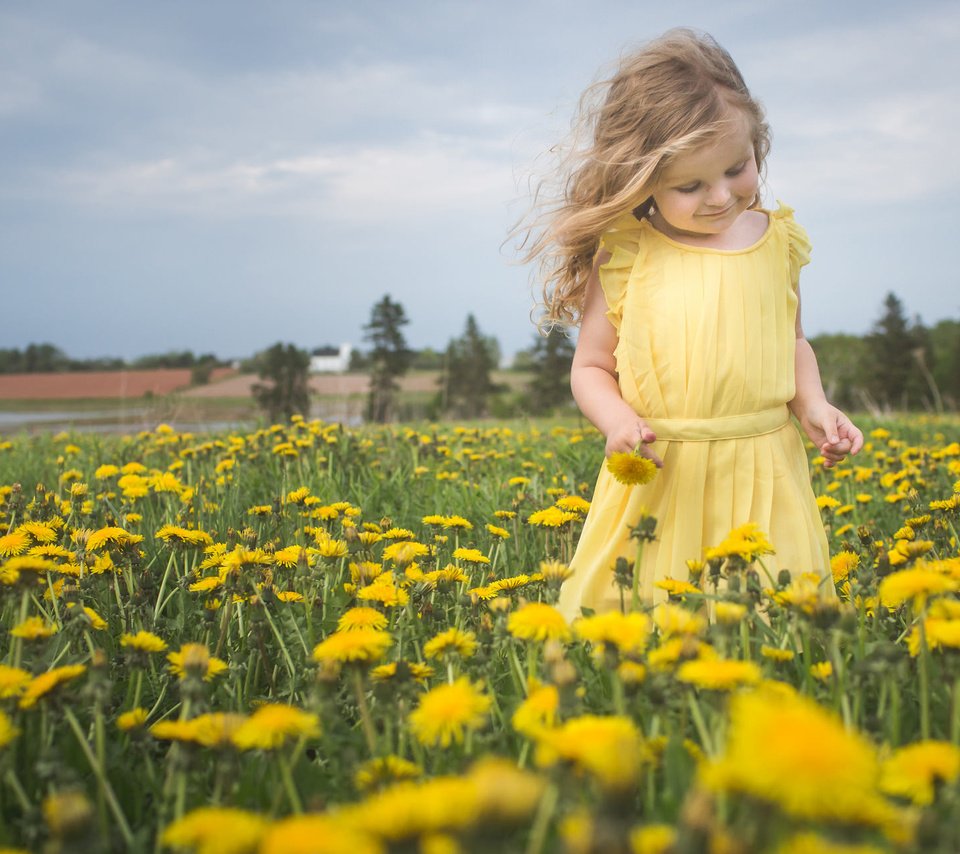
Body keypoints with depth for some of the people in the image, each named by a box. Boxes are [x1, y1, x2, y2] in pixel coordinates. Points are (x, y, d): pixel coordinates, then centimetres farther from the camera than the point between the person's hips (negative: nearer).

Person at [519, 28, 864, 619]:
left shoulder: (776, 240, 4)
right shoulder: (624, 256, -5)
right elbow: (591, 368, 5)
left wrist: (814, 405, 1)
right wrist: (617, 420, -15)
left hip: (765, 477, 2)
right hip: (660, 483, -2)